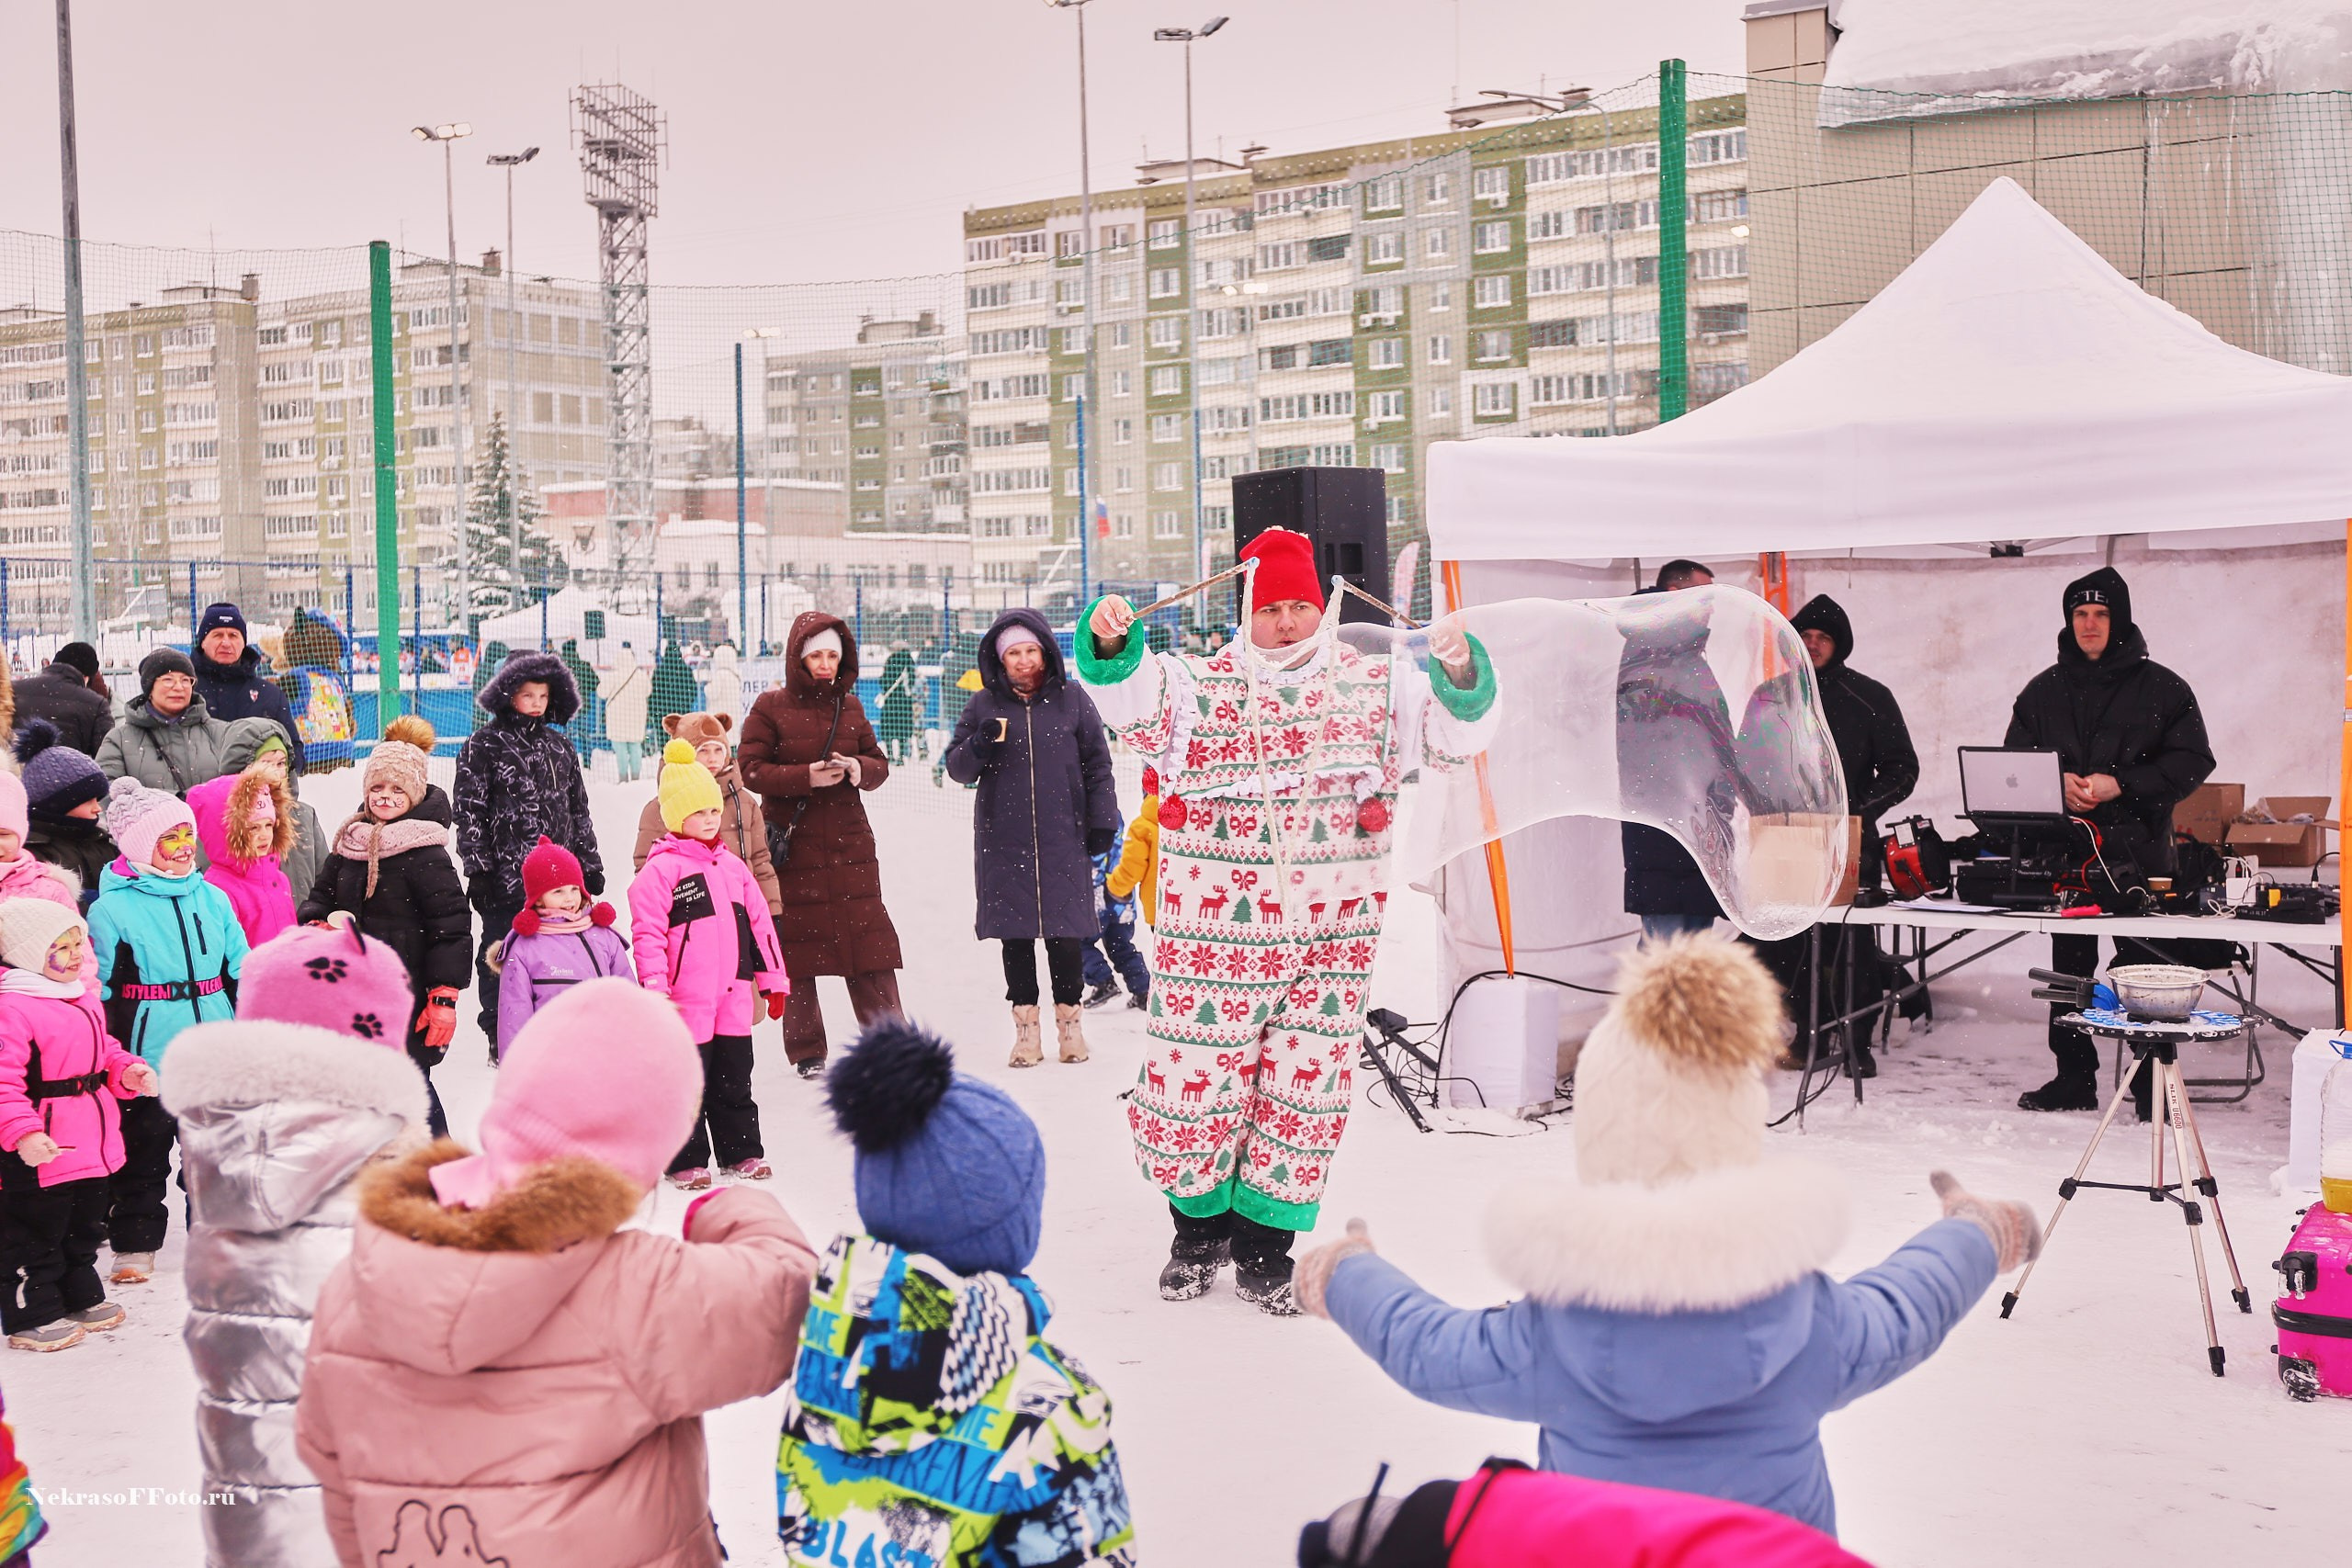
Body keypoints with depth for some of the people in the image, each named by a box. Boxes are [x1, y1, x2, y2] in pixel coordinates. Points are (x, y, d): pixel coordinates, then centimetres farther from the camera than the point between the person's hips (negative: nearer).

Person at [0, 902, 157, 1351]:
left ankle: (81, 1298, 36)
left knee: (83, 1227, 22)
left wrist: (127, 1071, 4)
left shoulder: (83, 997, 11)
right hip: (42, 1150, -9)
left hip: (89, 1143, 9)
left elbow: (104, 1050, 24)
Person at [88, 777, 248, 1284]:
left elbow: (242, 972, 13)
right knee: (141, 1152, 8)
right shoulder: (112, 908, -8)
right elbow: (98, 990, -5)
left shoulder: (212, 899, 7)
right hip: (147, 1058, -4)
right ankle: (134, 1244, 20)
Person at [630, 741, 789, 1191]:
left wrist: (774, 980, 17)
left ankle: (740, 1152, 25)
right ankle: (686, 1161, 10)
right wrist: (654, 984, -21)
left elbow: (759, 922, 18)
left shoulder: (732, 865, 13)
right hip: (685, 1002, -6)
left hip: (734, 999, 6)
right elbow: (647, 931, -12)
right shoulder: (661, 869, -7)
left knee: (734, 1081, 14)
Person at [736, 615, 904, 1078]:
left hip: (849, 843, 3)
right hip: (792, 844, -3)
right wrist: (807, 776, -19)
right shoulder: (770, 707, -2)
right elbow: (751, 770, -7)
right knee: (796, 945, 3)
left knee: (869, 939, 0)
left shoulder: (850, 705, 9)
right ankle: (806, 1050, 13)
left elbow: (878, 763, 12)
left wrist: (859, 769, -12)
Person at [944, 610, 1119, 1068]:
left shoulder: (1072, 698, 4)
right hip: (1004, 841, 1)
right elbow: (956, 767, 7)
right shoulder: (984, 704, 6)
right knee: (1016, 935, 4)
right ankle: (1026, 1026, 13)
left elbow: (1097, 764, 8)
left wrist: (1102, 820, 3)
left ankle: (1069, 1022, 16)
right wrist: (979, 745, -13)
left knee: (1066, 934, 1)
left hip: (1063, 838, -1)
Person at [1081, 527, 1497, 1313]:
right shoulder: (1199, 686, 1)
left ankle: (1264, 1243, 25)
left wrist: (1460, 673, -21)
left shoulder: (1374, 687, 7)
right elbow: (1135, 701, -16)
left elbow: (1456, 733, -1)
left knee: (1307, 1088, 6)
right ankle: (1199, 1221, 27)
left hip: (1332, 935, 2)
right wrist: (1110, 649, -37)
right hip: (1213, 935, -1)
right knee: (1191, 1081, 0)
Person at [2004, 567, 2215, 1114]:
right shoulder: (2043, 691, 13)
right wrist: (2056, 783, -7)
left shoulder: (2162, 689, 3)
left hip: (2138, 850, -3)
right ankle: (2073, 1078, 16)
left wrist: (2119, 784, -13)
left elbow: (2192, 761, -2)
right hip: (2065, 851, 3)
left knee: (2144, 968, -3)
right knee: (2068, 966, 8)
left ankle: (2152, 1082, 5)